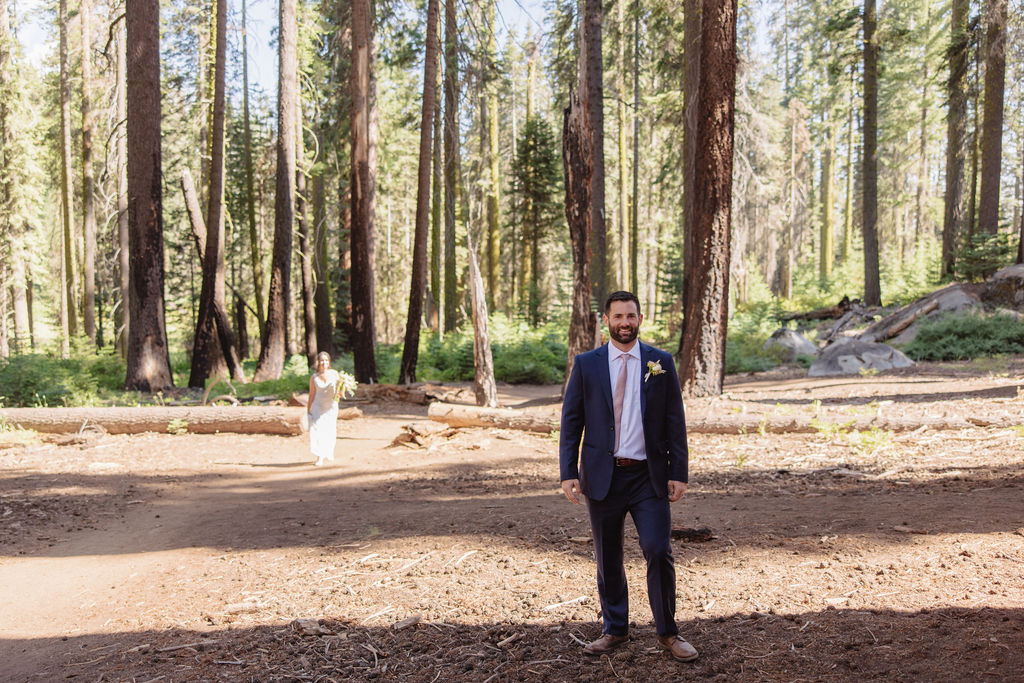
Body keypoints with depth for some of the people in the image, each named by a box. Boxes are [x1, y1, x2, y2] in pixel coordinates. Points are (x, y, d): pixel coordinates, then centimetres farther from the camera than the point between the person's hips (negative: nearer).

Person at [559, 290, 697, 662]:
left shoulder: (661, 362, 3)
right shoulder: (586, 364, 2)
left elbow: (675, 422, 4)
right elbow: (570, 422, 3)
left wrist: (678, 473, -2)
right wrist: (568, 472, -5)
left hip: (649, 477, -1)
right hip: (603, 475, 1)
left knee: (658, 552, -7)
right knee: (607, 559, 10)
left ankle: (668, 632, 11)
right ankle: (614, 629, 27)